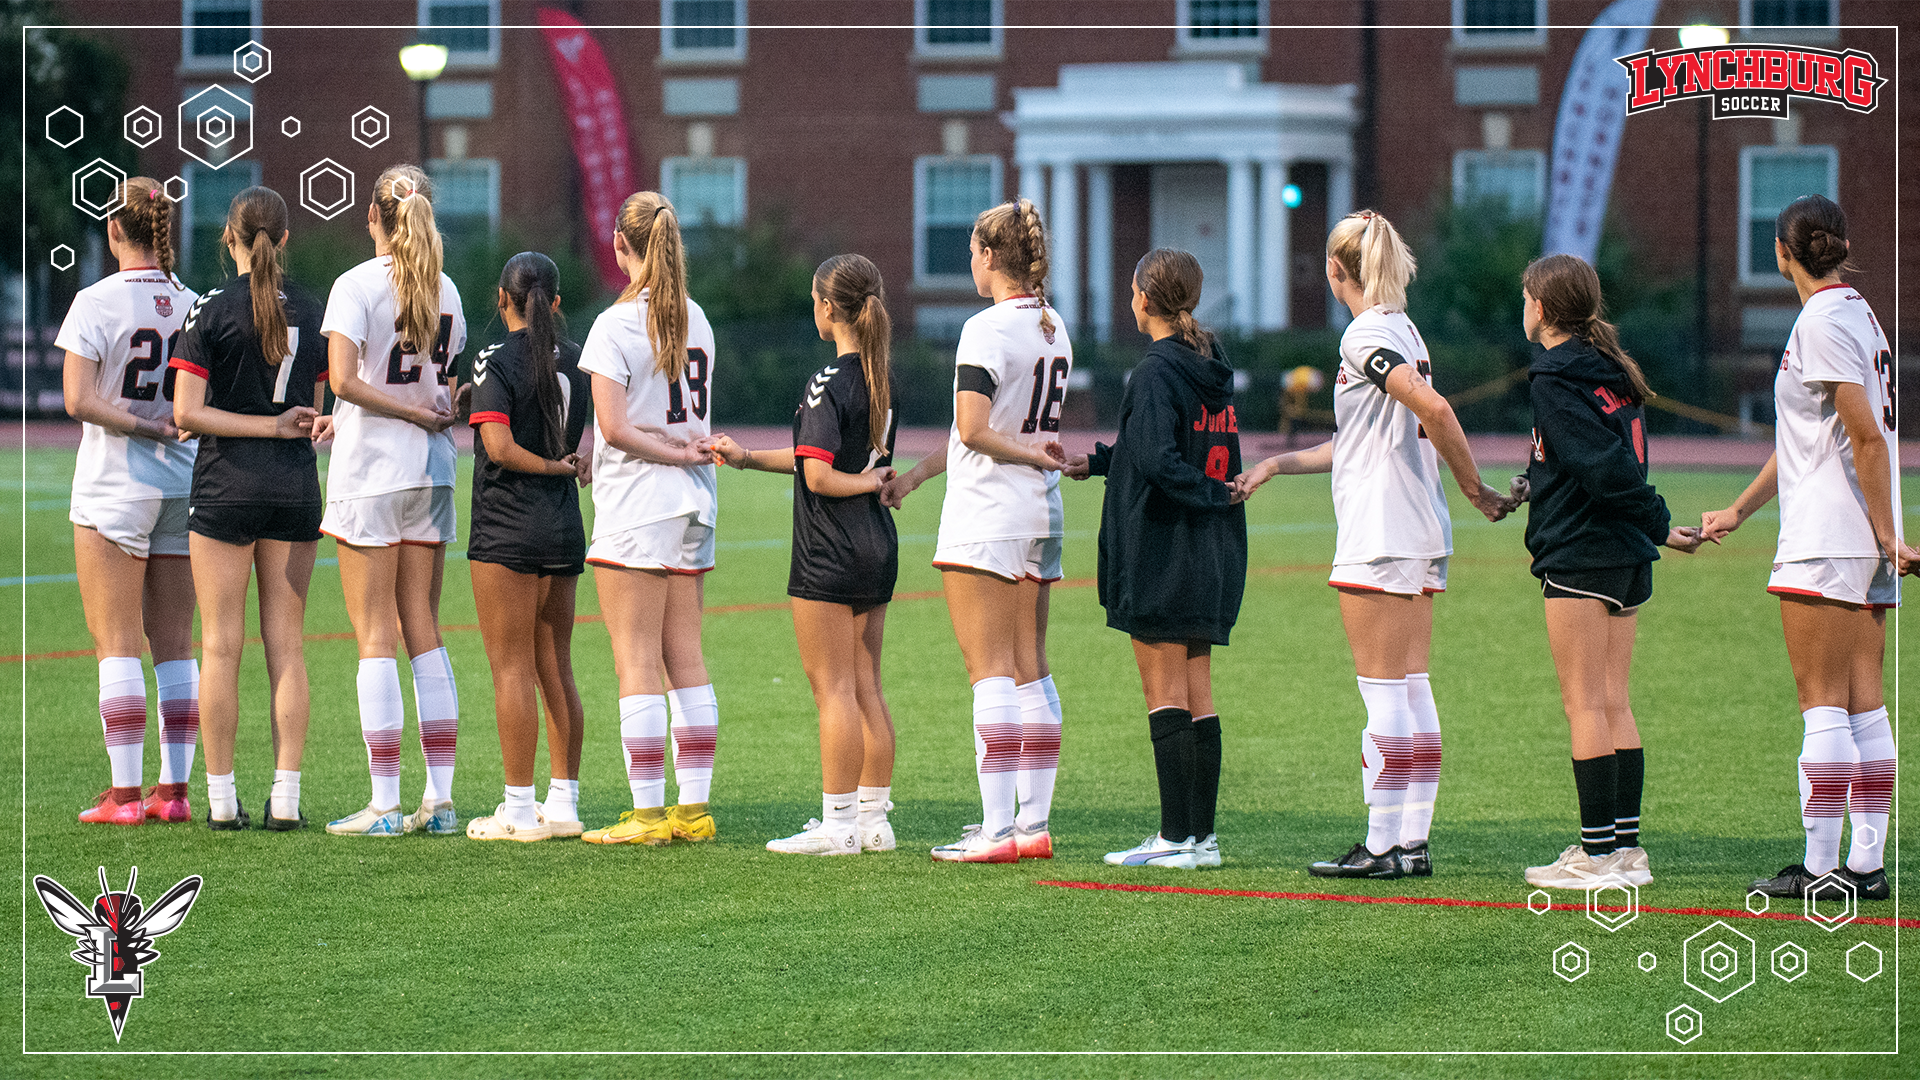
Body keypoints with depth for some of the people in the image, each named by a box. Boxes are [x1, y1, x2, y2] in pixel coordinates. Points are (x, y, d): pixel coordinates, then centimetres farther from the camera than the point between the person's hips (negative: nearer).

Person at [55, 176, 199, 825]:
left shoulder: (97, 303, -10)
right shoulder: (193, 304, 5)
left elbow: (77, 400, -16)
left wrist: (147, 428, -11)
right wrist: (169, 424, -2)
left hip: (114, 488, -5)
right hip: (184, 487, 5)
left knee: (116, 644, -2)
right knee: (175, 644, 8)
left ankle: (124, 794, -5)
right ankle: (174, 789, 8)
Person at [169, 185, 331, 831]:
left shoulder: (211, 310, -7)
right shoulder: (311, 310, 5)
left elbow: (186, 414, -12)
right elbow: (315, 411, 10)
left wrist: (269, 425, -9)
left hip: (226, 487, -3)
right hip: (296, 486, 3)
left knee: (221, 645, 1)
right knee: (287, 644, 5)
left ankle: (222, 797, 1)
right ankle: (285, 797, 1)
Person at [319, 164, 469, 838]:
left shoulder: (358, 284, -9)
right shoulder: (444, 289, 8)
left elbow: (344, 380, -20)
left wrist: (416, 413, -12)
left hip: (370, 476, -5)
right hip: (430, 475, 5)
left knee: (375, 639, -3)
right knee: (424, 633, 10)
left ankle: (384, 805, -5)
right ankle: (439, 800, 8)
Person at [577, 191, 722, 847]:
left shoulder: (616, 325, -12)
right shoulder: (695, 319, 10)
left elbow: (614, 427, -17)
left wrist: (678, 453, -8)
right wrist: (690, 450, -2)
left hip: (635, 508, -7)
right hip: (693, 502, 7)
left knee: (637, 661, -4)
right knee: (685, 657, 10)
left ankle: (648, 813, -5)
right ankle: (693, 809, 10)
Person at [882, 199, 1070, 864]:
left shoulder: (988, 329, -13)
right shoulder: (1054, 328, 12)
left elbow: (973, 429, -24)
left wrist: (1034, 454, -9)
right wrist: (913, 477, 20)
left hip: (986, 514, -8)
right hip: (1041, 513, 8)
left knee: (991, 671, -8)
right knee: (1030, 669, 9)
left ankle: (997, 829, -10)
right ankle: (1035, 822, 10)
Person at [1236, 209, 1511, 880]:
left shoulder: (1367, 335, -12)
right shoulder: (1402, 332, 16)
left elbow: (1434, 409, -26)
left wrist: (1473, 487, -17)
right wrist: (1277, 465, 25)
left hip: (1377, 533, -9)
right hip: (1419, 531, 9)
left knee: (1383, 692, -6)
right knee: (1413, 688, 8)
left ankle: (1382, 845, -5)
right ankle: (1413, 842, 9)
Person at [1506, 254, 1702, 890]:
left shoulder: (1555, 379, -12)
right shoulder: (1607, 371, 13)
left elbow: (1605, 466, -21)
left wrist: (1657, 524, -15)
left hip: (1579, 557, -9)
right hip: (1627, 559, 9)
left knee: (1585, 705, -5)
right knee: (1614, 704, 11)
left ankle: (1599, 852, -5)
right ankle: (1626, 847, 11)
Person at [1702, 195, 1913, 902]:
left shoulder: (1823, 322, -12)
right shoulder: (1858, 314, 17)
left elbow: (1868, 435, -19)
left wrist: (1885, 533, -16)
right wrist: (1737, 511, 28)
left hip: (1826, 538, -9)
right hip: (1865, 546, 9)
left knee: (1823, 705, -6)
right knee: (1864, 706, 7)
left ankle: (1820, 868, -6)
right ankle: (1868, 863, 7)